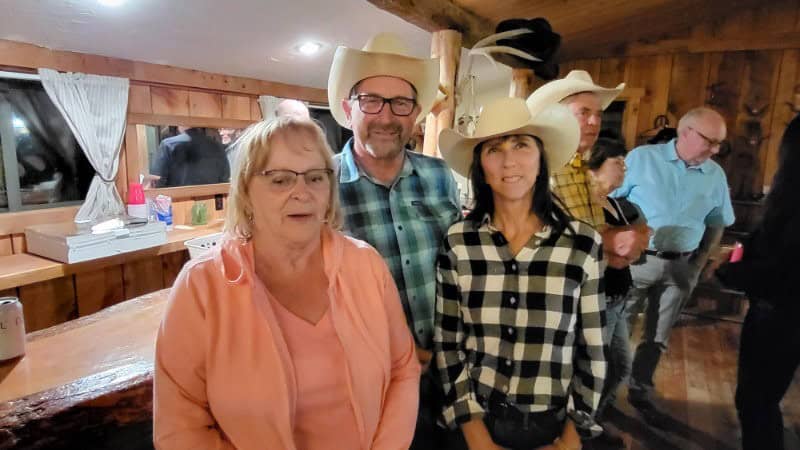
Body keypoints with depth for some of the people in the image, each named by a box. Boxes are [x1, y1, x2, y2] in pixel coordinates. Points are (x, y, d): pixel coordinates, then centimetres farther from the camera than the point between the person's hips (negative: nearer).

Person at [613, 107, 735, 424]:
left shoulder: (715, 175, 5)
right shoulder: (642, 158, -6)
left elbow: (716, 224, 13)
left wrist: (700, 263, 4)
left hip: (681, 266, 4)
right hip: (636, 259, -3)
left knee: (658, 335, 14)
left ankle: (640, 390, 31)